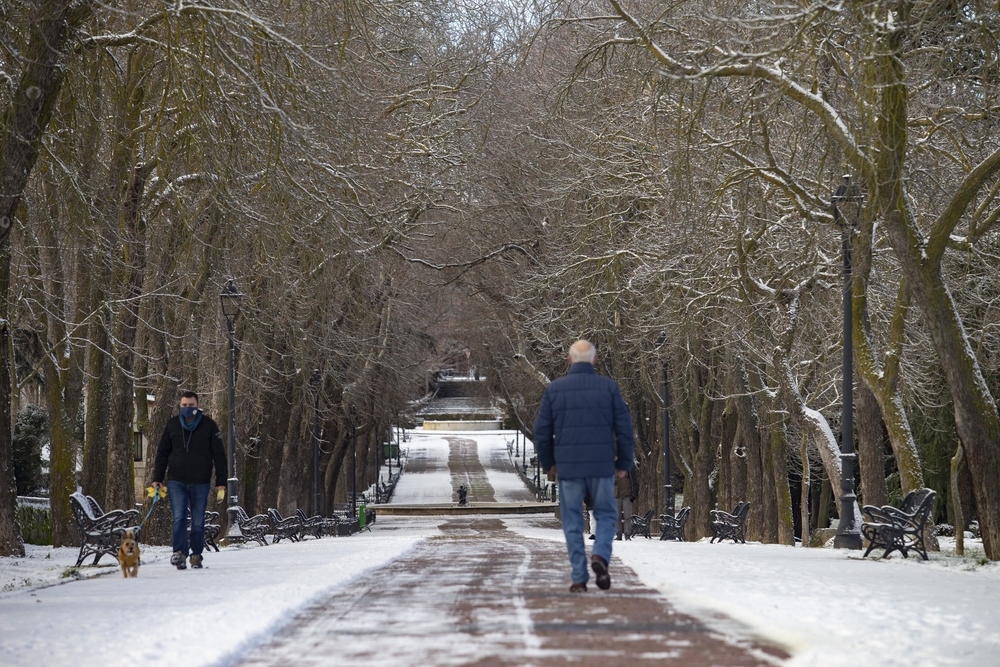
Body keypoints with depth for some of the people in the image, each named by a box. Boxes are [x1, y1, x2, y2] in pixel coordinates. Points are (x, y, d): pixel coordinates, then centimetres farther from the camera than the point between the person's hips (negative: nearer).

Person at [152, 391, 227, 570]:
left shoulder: (209, 426, 0)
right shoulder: (172, 425, 6)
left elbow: (219, 455, 2)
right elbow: (162, 453, 13)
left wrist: (221, 481, -3)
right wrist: (157, 478, 6)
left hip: (200, 483, -1)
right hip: (176, 482, 1)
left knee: (198, 522, 4)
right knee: (179, 518, -12)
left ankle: (196, 555, 13)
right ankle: (179, 552, -13)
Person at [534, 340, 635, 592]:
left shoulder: (554, 389, 1)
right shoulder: (609, 387, -1)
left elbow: (542, 431, 4)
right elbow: (624, 428, 0)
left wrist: (548, 463, 18)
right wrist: (624, 464, 10)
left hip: (568, 467, 0)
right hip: (602, 466, 0)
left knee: (573, 523, 8)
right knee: (605, 516, 13)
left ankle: (579, 578, 5)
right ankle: (600, 555, -12)